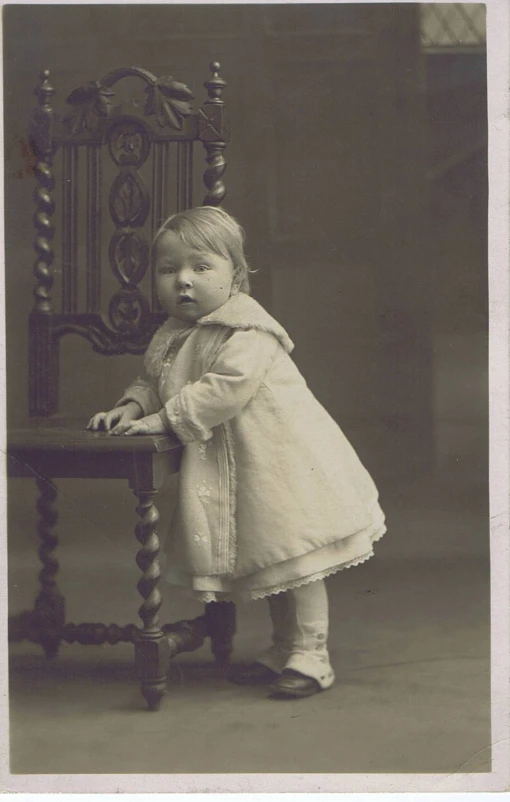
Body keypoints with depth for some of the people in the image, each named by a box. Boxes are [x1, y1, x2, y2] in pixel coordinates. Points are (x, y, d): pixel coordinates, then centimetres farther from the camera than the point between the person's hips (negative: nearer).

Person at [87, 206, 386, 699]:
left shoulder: (247, 331, -20)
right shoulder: (169, 339, 8)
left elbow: (228, 387, -30)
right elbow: (151, 382, 20)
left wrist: (166, 418, -28)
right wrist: (131, 408, -2)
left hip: (284, 463, -9)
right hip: (235, 469, 9)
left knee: (295, 558, -4)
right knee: (269, 563, 18)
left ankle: (310, 659, 5)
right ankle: (282, 652, 30)